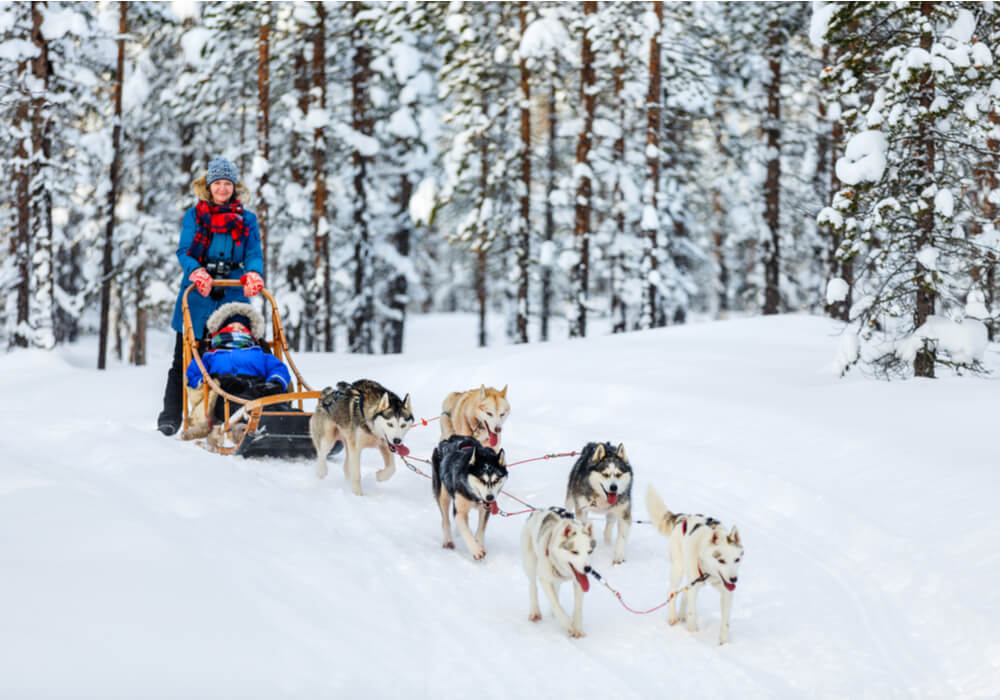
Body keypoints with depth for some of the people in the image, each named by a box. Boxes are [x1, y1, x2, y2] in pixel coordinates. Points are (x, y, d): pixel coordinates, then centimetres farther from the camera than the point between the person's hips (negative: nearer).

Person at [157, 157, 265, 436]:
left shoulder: (247, 219, 12)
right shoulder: (194, 215, 8)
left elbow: (254, 254, 2)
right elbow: (184, 251, -2)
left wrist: (253, 273, -21)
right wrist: (196, 272, -23)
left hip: (232, 297, 1)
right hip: (196, 297, -1)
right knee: (184, 360, 1)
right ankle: (170, 417, 7)